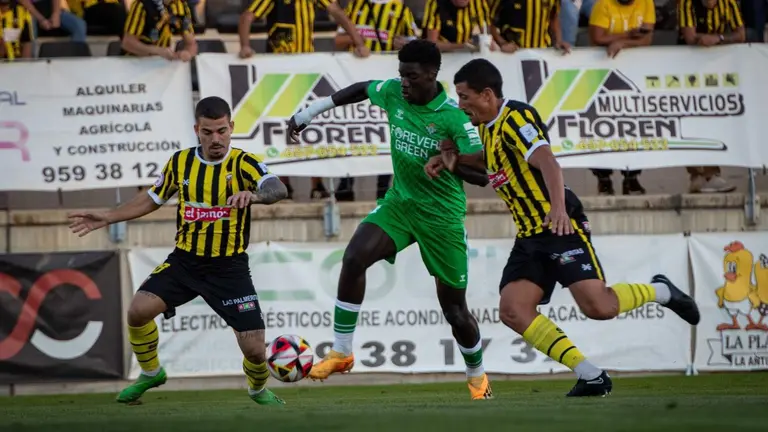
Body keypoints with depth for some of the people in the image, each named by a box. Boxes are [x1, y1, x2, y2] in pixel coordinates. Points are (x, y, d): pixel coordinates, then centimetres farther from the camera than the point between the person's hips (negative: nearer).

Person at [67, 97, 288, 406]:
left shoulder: (244, 164, -11)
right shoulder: (181, 162, 1)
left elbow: (278, 189, -30)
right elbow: (153, 199, 17)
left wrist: (252, 194, -52)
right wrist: (106, 218, 11)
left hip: (230, 267, -3)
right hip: (185, 261, 3)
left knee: (254, 347, -9)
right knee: (138, 310, -18)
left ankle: (258, 389, 27)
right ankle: (150, 373, 10)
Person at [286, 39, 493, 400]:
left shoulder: (453, 117, -22)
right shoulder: (394, 92, -7)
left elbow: (482, 175, -22)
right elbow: (363, 89, 16)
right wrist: (310, 111, 20)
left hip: (442, 215, -4)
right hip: (399, 202, 4)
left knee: (455, 310, 4)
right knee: (354, 258, -21)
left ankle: (478, 380, 31)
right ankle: (341, 353, -11)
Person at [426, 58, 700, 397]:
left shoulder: (516, 118, -15)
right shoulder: (489, 126, 14)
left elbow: (547, 162, -30)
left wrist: (559, 206, -46)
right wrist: (453, 157, 16)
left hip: (561, 227, -9)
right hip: (529, 237, 9)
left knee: (598, 307, -19)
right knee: (512, 310, -10)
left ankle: (661, 292, 12)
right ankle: (591, 377, -8)